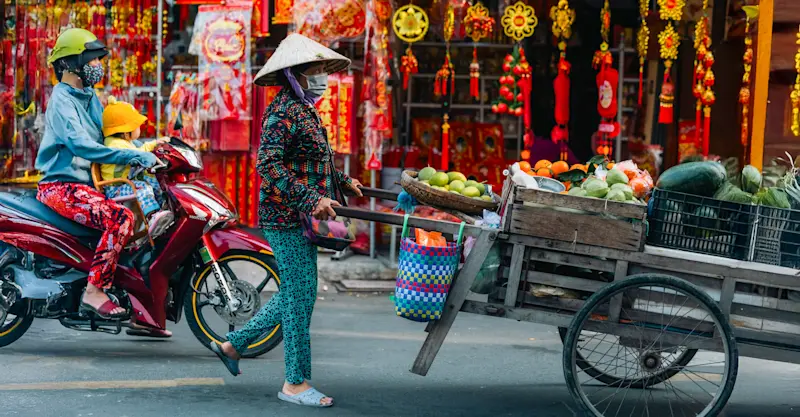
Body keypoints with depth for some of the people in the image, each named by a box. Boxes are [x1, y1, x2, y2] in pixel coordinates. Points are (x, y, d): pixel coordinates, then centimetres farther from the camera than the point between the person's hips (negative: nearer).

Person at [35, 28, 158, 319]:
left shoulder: (90, 98, 16)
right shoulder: (62, 101, -14)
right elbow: (81, 145, -29)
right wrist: (136, 157, -33)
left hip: (86, 183, 10)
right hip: (61, 186, -10)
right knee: (121, 218, -32)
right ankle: (94, 292, -29)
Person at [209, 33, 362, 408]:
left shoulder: (305, 110, 15)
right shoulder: (283, 113, -15)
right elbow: (268, 164, -25)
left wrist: (343, 181, 32)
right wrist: (312, 200, -30)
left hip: (300, 218, 10)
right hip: (286, 218, -10)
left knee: (295, 295, 16)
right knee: (299, 297, -4)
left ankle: (232, 344, 28)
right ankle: (295, 383, 5)